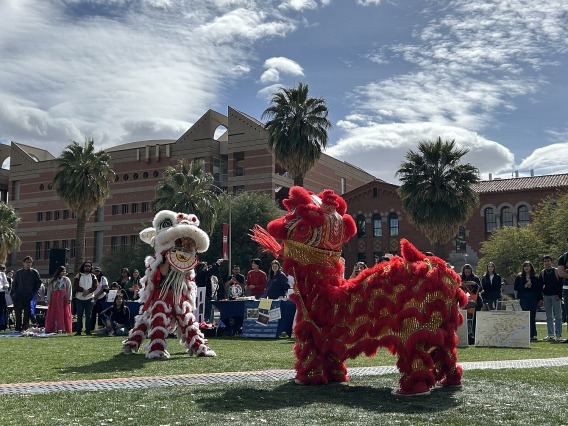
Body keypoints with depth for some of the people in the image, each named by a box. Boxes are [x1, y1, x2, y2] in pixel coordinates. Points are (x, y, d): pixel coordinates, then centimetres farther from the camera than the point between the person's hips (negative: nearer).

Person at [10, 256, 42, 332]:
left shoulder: (34, 272, 5)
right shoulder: (18, 272, 11)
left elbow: (39, 282, 8)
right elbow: (14, 283, 13)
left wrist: (34, 291, -1)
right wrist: (13, 293, 3)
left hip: (29, 296, -1)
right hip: (19, 296, 2)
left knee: (27, 313, -1)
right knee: (18, 312, -3)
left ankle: (25, 328, 5)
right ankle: (18, 327, 4)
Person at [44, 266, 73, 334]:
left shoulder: (66, 280, 7)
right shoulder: (53, 280, 9)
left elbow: (69, 290, 3)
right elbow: (49, 289, 8)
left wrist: (69, 299, -4)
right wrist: (48, 299, 2)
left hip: (64, 298, -1)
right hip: (54, 298, 1)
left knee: (65, 313, -3)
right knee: (53, 313, 0)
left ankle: (63, 329, 3)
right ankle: (53, 328, 5)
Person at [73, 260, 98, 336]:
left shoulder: (93, 276, 8)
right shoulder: (78, 276, 6)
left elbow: (95, 286, -3)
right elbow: (75, 286, -5)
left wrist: (88, 291, -20)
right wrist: (83, 290, -21)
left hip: (89, 298, 0)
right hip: (80, 298, 0)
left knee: (89, 315, 0)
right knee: (79, 315, 3)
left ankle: (88, 331, 4)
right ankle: (78, 331, 8)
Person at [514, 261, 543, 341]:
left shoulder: (535, 277, 8)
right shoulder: (519, 277, 8)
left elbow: (539, 289, 6)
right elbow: (516, 288, 4)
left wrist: (540, 299, -1)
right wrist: (524, 286, -11)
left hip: (533, 298, 1)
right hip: (524, 298, -1)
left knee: (532, 316, 2)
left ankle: (533, 335, 7)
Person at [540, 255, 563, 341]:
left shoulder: (556, 271, -1)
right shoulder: (542, 272, 11)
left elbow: (560, 284, -2)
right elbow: (540, 285, 13)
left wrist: (559, 295, -12)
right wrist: (540, 298, 7)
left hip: (555, 296, -4)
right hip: (546, 296, 4)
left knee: (558, 316, -2)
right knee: (549, 317, 5)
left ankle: (558, 335, 1)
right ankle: (551, 335, 7)